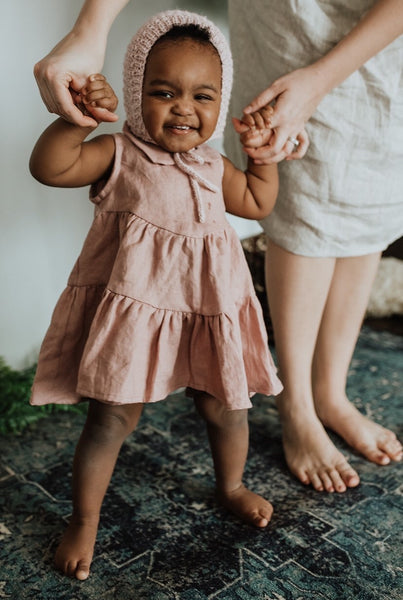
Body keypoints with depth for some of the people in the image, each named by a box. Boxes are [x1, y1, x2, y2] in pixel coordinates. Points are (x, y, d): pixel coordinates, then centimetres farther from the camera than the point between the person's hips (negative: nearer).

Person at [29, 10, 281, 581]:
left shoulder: (214, 165, 9)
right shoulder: (119, 153, -6)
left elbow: (258, 204, 23)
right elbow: (49, 166, -18)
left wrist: (263, 151, 12)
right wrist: (80, 117, -31)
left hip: (207, 312, 5)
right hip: (131, 311, -4)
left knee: (225, 408, 16)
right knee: (111, 420, 4)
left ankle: (231, 485, 46)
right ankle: (84, 520, 28)